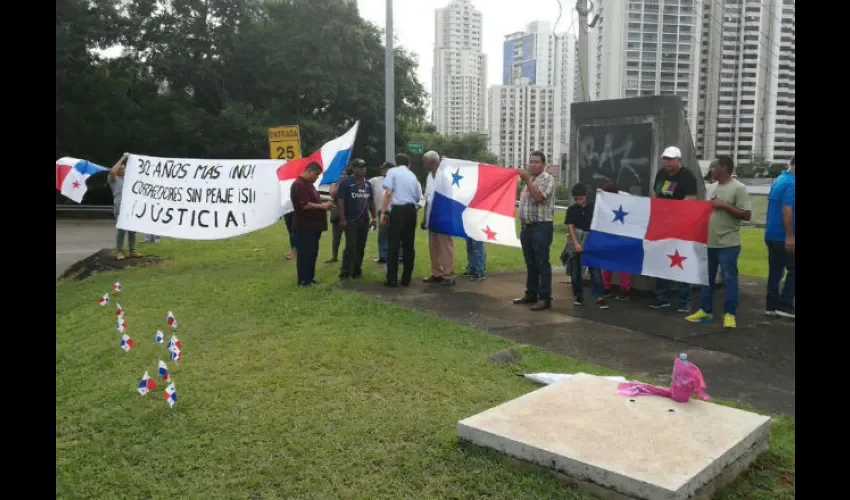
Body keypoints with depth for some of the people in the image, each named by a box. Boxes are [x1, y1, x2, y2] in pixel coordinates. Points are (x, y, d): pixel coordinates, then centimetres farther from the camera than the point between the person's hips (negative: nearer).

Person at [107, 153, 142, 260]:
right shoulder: (113, 179, 2)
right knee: (121, 229, -9)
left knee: (132, 229, 7)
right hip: (120, 206, -6)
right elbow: (112, 171, -18)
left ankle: (133, 251, 12)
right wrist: (122, 158, -14)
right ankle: (119, 251, -3)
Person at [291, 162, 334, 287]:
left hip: (313, 225, 10)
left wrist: (324, 204, 8)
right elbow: (305, 205, -24)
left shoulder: (309, 184, 18)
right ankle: (303, 280, 0)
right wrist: (322, 206, -16)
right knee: (305, 253, -5)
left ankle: (310, 277, 21)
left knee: (312, 252, 13)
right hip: (305, 226, -10)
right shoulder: (299, 185, -16)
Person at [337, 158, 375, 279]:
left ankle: (357, 271, 17)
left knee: (360, 247, 9)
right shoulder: (346, 182, -5)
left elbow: (371, 201, 19)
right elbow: (340, 201, -10)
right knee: (350, 247, -9)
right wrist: (342, 219, -16)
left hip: (364, 220, 6)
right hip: (351, 220, -6)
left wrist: (374, 217, 12)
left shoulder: (367, 184, 14)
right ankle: (344, 272, -4)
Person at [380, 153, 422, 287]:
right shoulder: (412, 175, 17)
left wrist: (383, 212, -8)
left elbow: (388, 192, -9)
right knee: (409, 245, 10)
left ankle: (392, 279, -3)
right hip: (411, 210, 4)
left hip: (398, 209, -4)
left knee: (394, 245, -1)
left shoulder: (392, 172, 3)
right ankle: (406, 279, 12)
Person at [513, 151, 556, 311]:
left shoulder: (547, 178, -4)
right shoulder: (529, 180, 19)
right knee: (530, 263, 13)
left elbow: (538, 197, -20)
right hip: (526, 227, 8)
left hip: (541, 227, -8)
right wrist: (522, 225, 17)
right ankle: (531, 294, 20)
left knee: (542, 263, -7)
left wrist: (527, 180, -17)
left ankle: (545, 298, -5)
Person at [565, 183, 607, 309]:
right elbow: (570, 227, -4)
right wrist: (576, 243, -15)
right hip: (576, 243, 2)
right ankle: (579, 295, 20)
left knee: (595, 269, -6)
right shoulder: (572, 209, 2)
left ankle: (599, 297, -6)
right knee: (575, 270, 7)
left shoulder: (593, 207, 0)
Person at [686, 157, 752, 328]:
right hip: (710, 241, 8)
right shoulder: (716, 187, 14)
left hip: (728, 243, -8)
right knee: (707, 277, 13)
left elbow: (747, 215, -15)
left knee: (729, 278, -1)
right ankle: (705, 311, 22)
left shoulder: (738, 188, -10)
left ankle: (729, 314, 7)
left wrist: (725, 205, -18)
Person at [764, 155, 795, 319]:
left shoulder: (778, 180, 15)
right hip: (783, 236, -9)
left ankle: (771, 305, 12)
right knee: (793, 270, -2)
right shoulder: (791, 183, -15)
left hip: (771, 234, 9)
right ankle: (785, 305, -1)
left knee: (775, 271, 10)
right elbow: (787, 210, -22)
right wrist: (790, 236, -23)